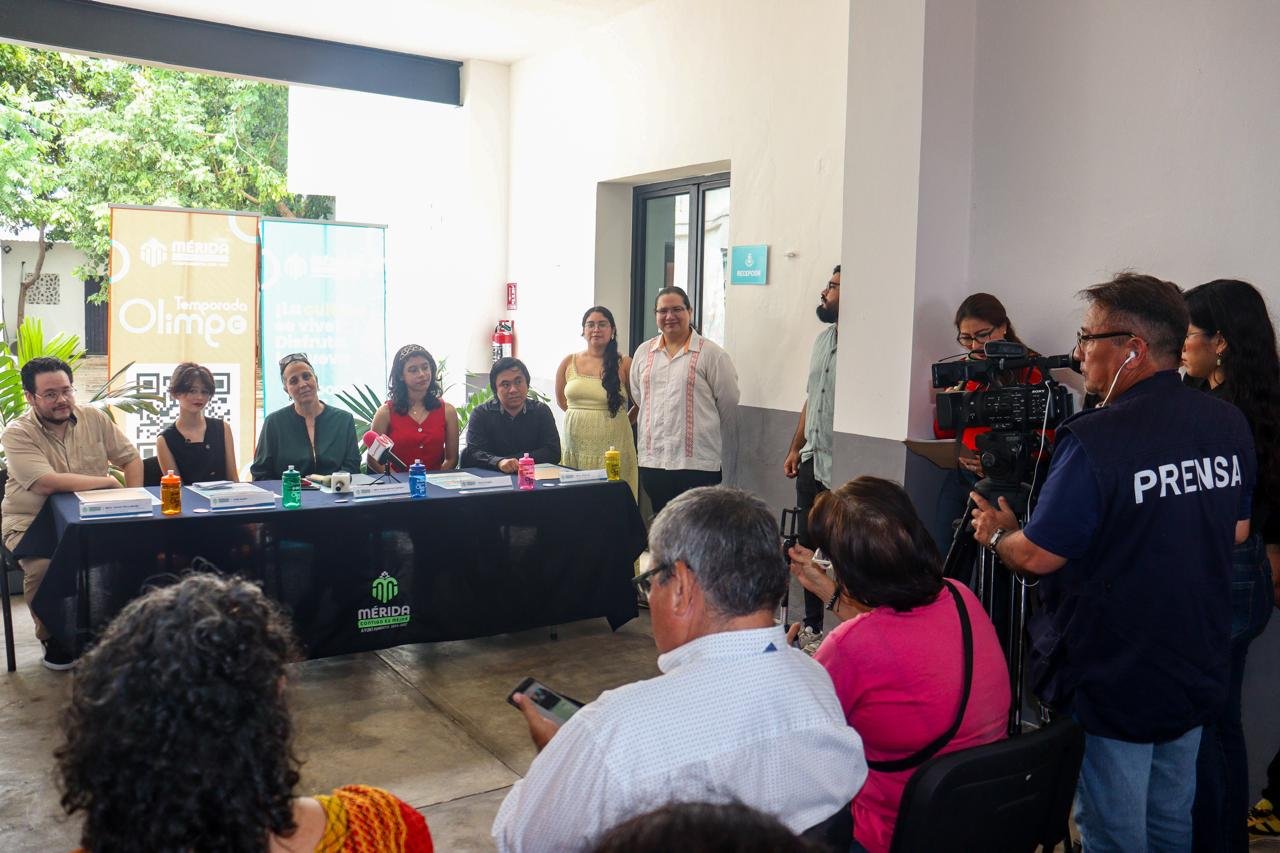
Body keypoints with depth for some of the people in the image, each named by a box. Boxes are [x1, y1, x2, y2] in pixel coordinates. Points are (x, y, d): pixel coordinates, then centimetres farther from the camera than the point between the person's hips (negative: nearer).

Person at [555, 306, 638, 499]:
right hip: (575, 445, 3)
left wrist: (620, 422, 10)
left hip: (612, 445, -3)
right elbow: (561, 399, 22)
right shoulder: (569, 362, 8)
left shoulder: (624, 365, -1)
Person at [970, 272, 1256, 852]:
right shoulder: (1230, 425, -2)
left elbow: (1037, 556, -20)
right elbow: (1237, 532, 12)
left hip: (1113, 685, -7)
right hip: (1198, 676, 7)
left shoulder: (1096, 441, -25)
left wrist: (995, 533, 0)